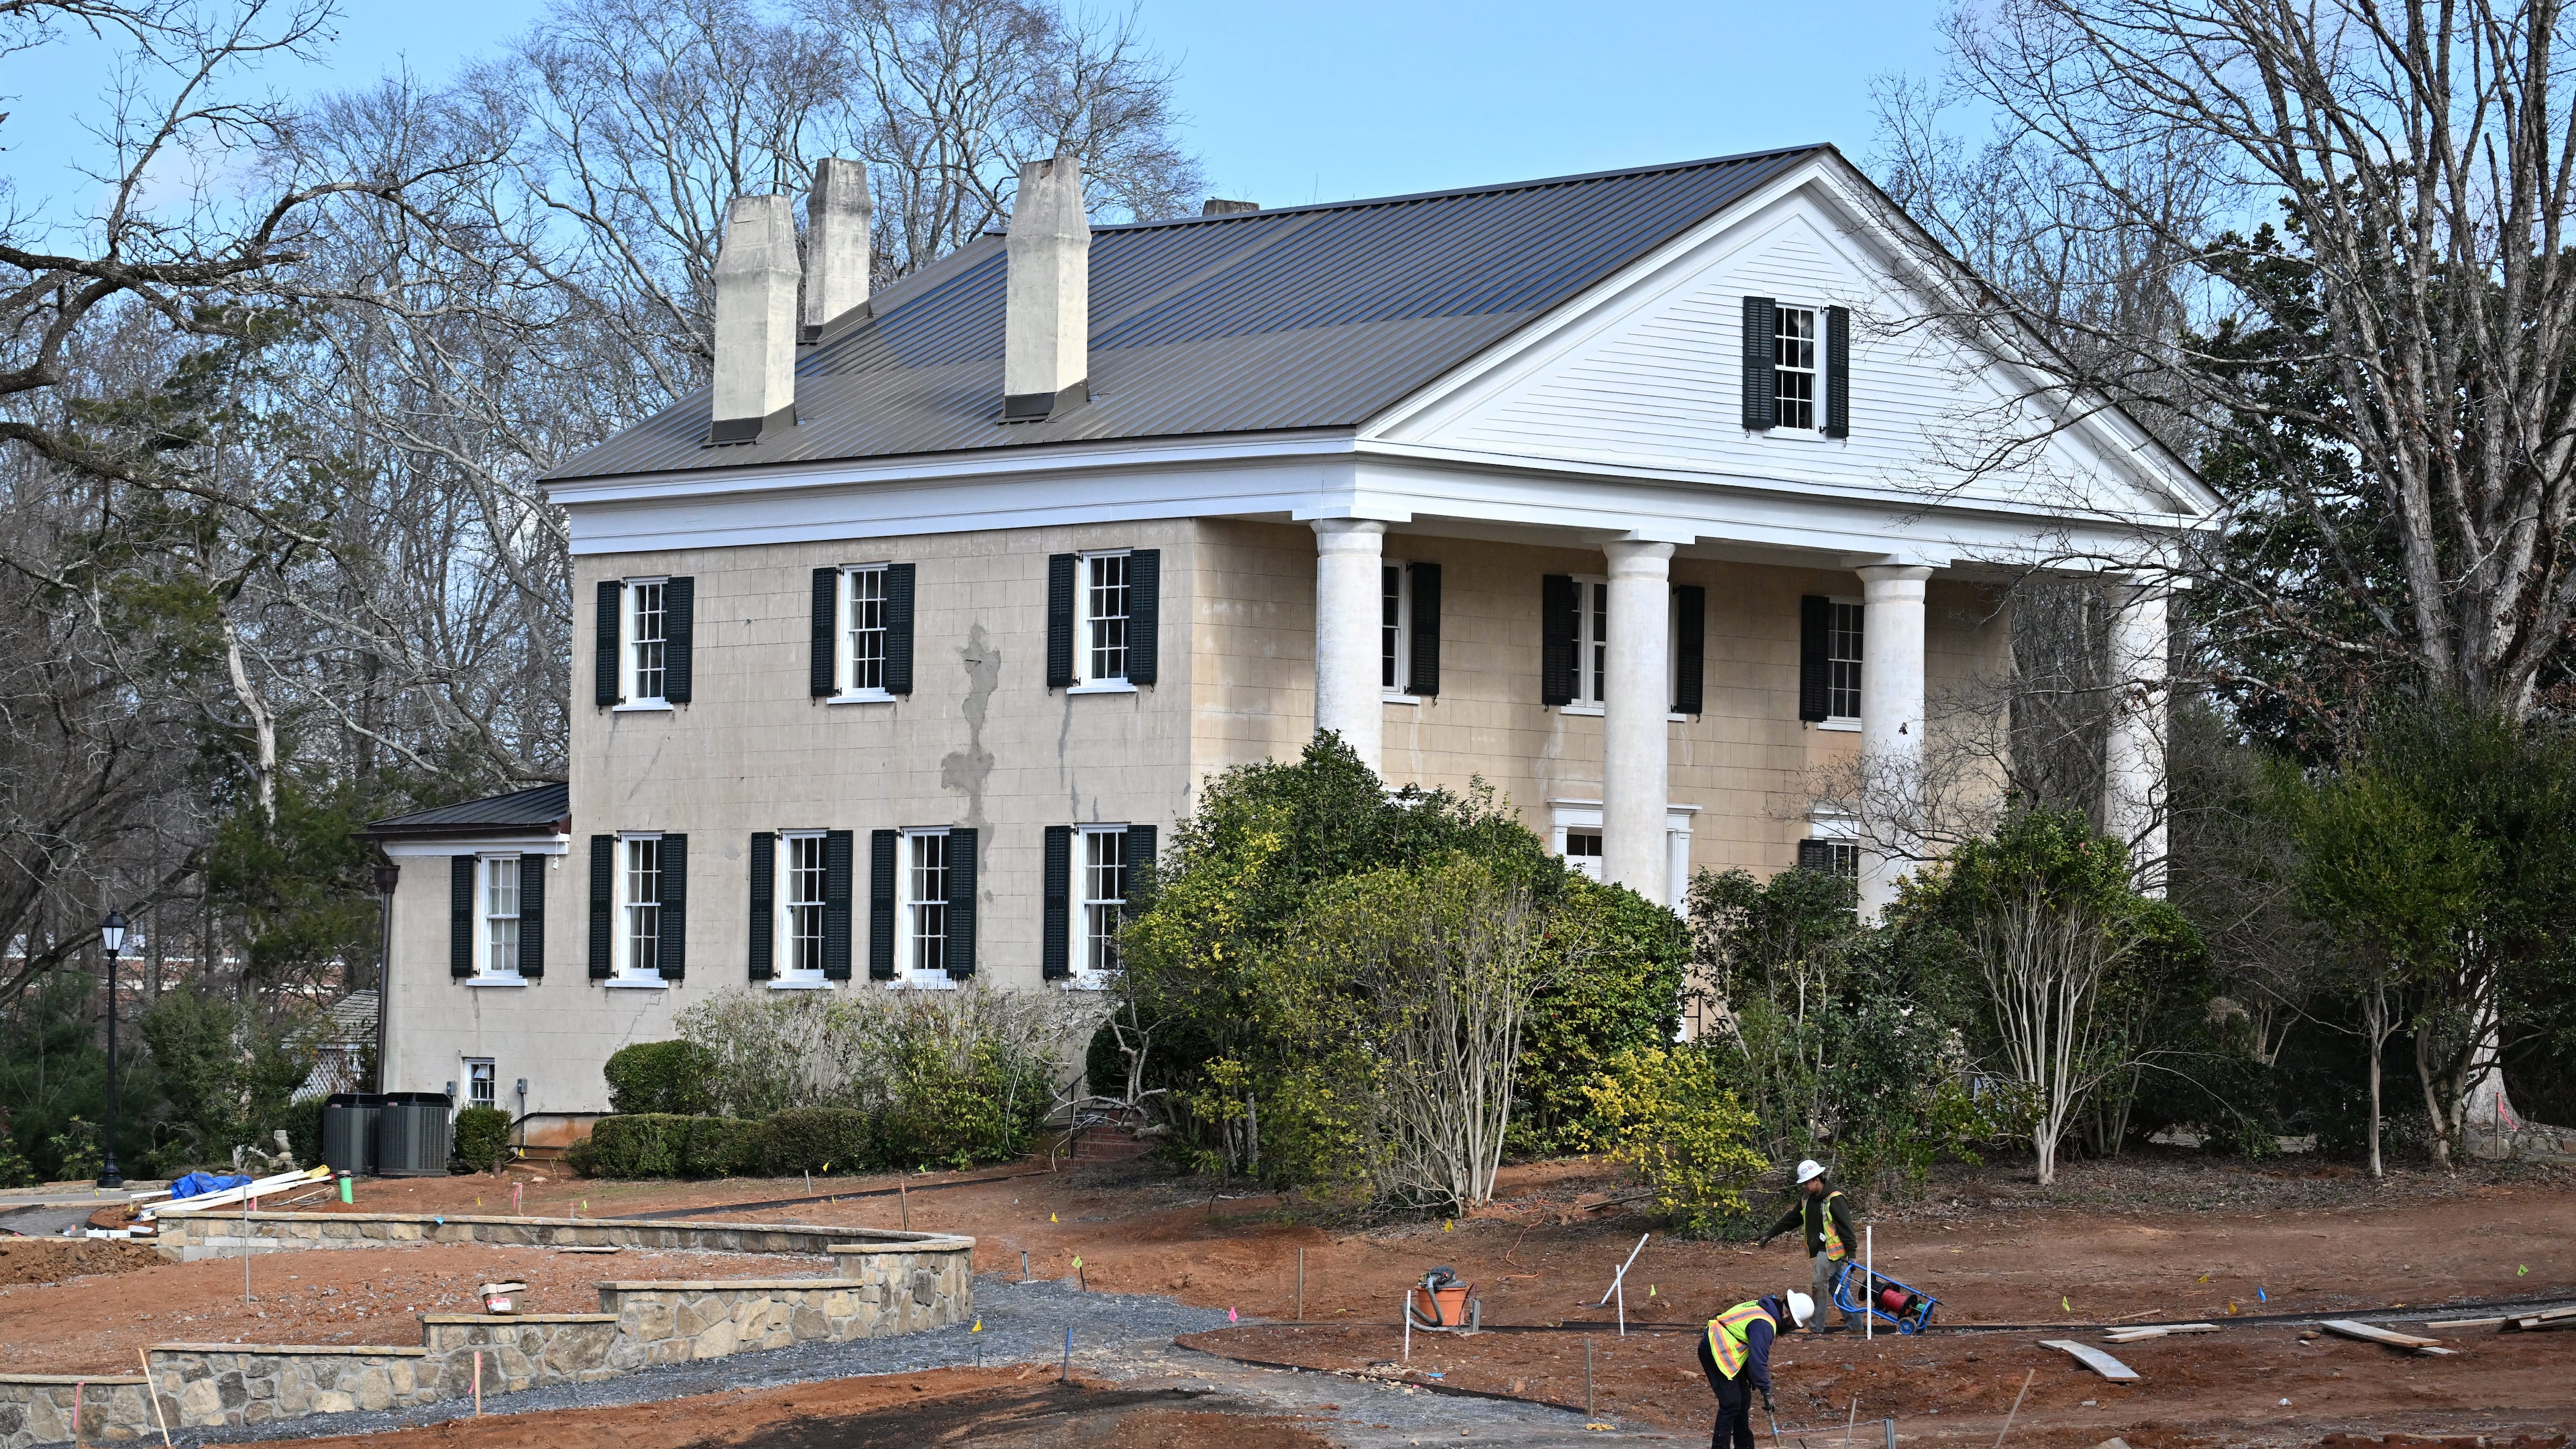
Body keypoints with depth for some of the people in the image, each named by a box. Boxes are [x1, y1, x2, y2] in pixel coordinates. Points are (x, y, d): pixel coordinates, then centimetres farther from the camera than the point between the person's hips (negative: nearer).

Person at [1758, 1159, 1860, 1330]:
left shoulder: (1834, 1199, -15)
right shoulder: (1807, 1199, 11)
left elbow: (1846, 1226, -16)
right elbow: (1791, 1218, 21)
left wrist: (1851, 1252, -18)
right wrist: (1770, 1234, 23)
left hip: (1832, 1250, -8)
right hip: (1819, 1250, 8)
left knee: (1820, 1285, -8)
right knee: (1837, 1286, 10)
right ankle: (1853, 1322, 17)